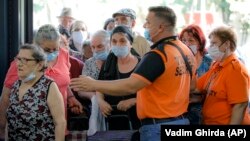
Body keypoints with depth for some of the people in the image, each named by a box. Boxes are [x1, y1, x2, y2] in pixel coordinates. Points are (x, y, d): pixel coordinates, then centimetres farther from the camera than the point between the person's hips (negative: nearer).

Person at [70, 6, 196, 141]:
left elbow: (130, 86, -27)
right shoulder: (186, 51, 7)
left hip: (158, 127, -9)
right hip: (181, 122, 9)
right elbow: (192, 85, 20)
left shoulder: (157, 55, -21)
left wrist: (93, 85, -20)